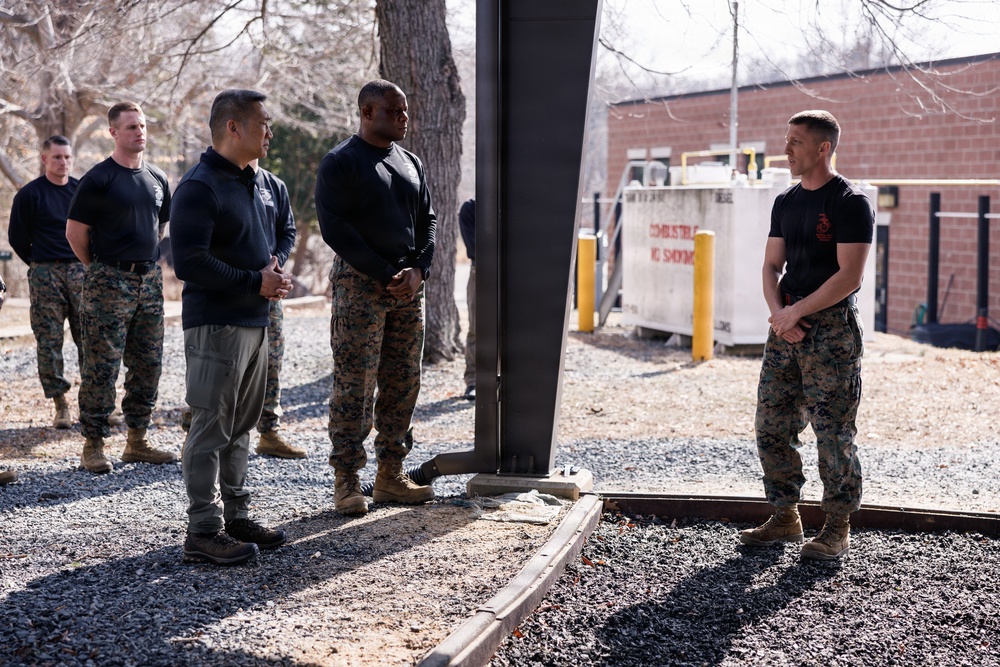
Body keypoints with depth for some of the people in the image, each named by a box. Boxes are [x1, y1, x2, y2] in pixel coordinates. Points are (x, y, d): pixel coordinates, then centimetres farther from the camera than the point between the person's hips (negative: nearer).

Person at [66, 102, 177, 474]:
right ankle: (93, 445, 3)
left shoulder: (157, 179, 10)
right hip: (109, 285, -6)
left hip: (149, 281, 6)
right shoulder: (98, 179, -8)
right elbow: (75, 232, -5)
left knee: (148, 365, 9)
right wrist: (101, 269, 2)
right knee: (102, 368, -5)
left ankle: (137, 442, 18)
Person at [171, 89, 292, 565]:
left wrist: (272, 272, 6)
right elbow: (189, 262, -22)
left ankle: (234, 515, 24)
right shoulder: (199, 187, -14)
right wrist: (256, 282, -18)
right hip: (216, 325, -9)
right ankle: (204, 532, 0)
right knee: (211, 429, -5)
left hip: (254, 323, 9)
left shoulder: (248, 182, 16)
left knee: (239, 428, 15)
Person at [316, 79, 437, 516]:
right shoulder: (340, 162, -4)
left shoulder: (410, 163, 16)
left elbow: (428, 220, 16)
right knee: (354, 385, -7)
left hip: (408, 285, 7)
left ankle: (390, 476, 15)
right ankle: (346, 480, -2)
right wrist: (385, 275, -15)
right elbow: (334, 228, -12)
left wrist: (418, 269, -2)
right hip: (360, 283, -7)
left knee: (403, 383, 7)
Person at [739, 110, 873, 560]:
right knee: (772, 426, 8)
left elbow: (850, 275, -15)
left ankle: (837, 528, 7)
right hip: (787, 326, 7)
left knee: (833, 433, -3)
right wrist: (778, 311, -5)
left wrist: (795, 312, -14)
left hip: (831, 327, -7)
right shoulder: (786, 203, 14)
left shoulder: (851, 203, -8)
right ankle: (785, 518, 19)